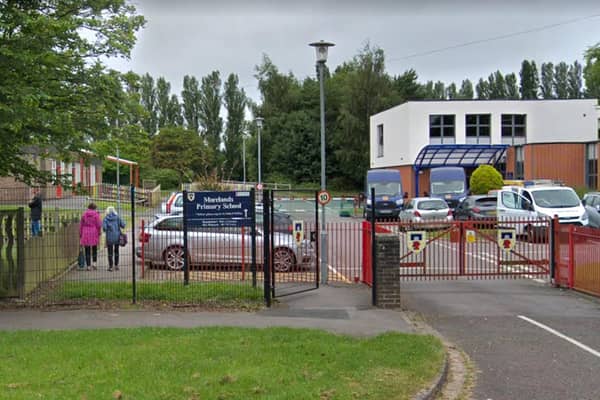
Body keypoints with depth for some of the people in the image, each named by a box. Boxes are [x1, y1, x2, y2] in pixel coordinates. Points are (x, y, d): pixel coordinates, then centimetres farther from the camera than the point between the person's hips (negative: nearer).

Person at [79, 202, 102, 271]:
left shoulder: (84, 214, 3)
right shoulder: (96, 214, -4)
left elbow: (81, 225, 4)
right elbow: (99, 224, -8)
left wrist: (80, 234, 10)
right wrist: (99, 232, 6)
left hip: (85, 234, 1)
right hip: (94, 233, -1)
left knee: (87, 251, 5)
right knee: (94, 249, 15)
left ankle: (88, 266, 3)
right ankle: (94, 263, 1)